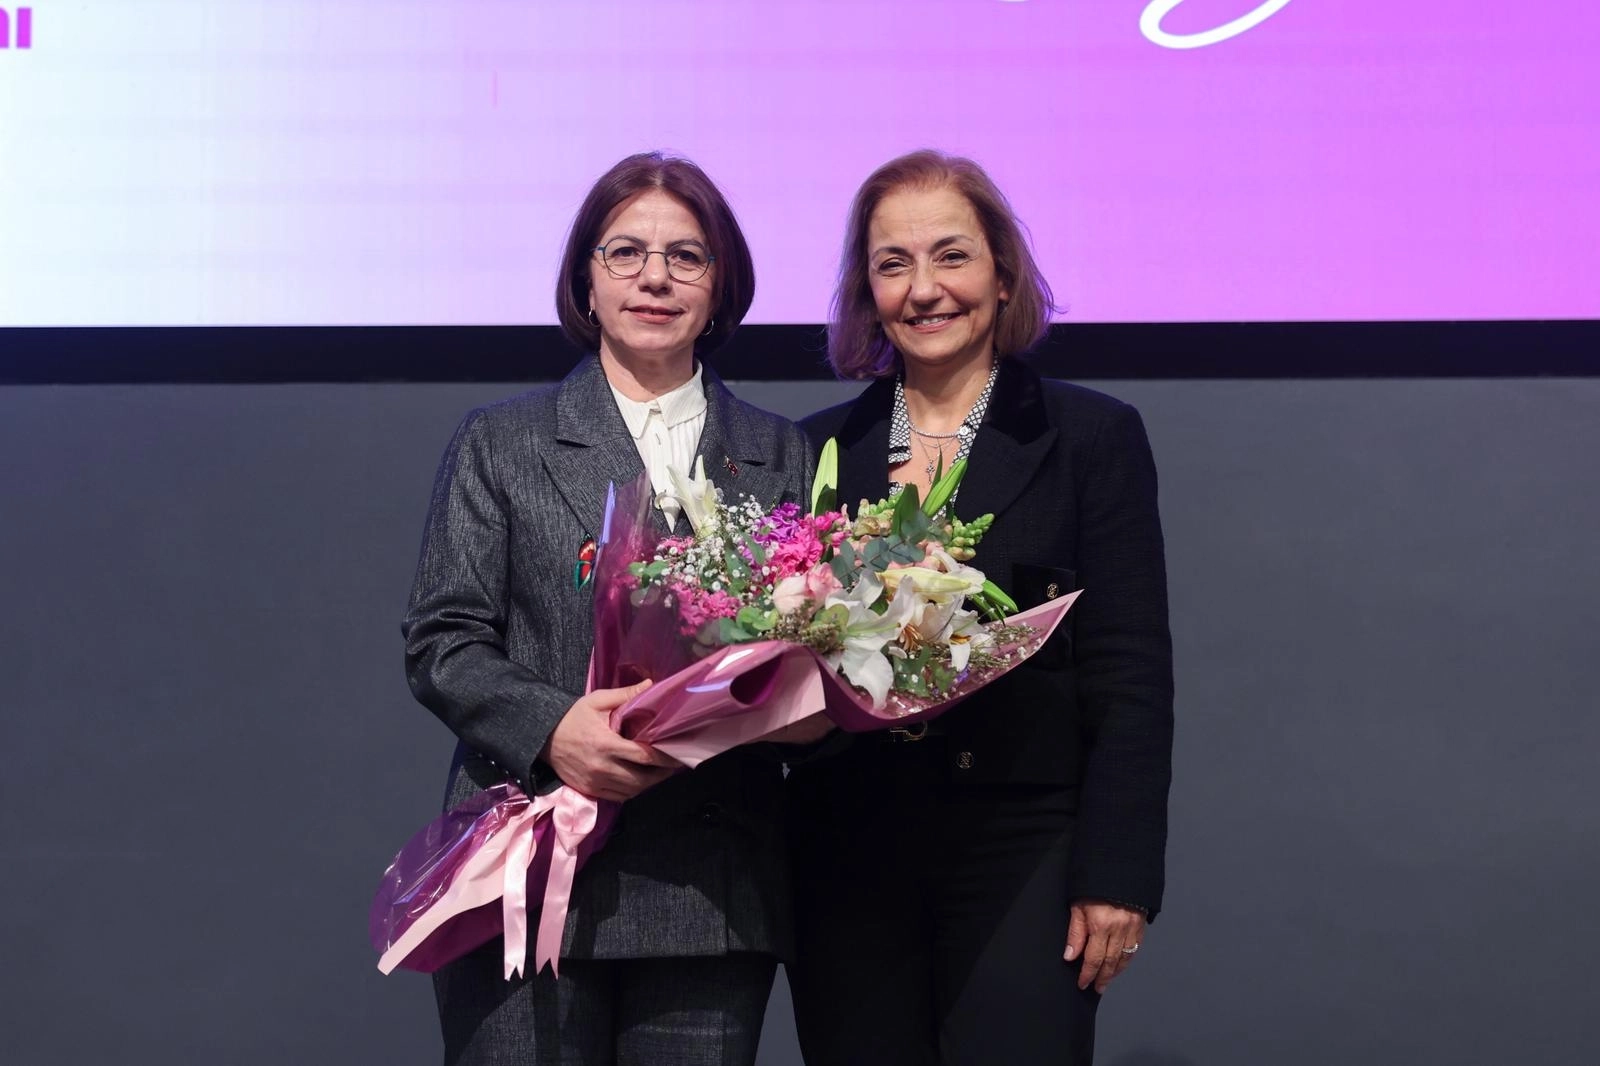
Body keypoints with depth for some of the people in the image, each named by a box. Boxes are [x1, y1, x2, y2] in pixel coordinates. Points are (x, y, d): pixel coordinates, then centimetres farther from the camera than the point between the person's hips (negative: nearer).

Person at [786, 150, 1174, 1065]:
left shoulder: (1094, 437, 2)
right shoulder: (820, 450, 11)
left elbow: (1131, 679, -2)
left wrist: (1117, 878, -8)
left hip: (1021, 854, -3)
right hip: (847, 859, 3)